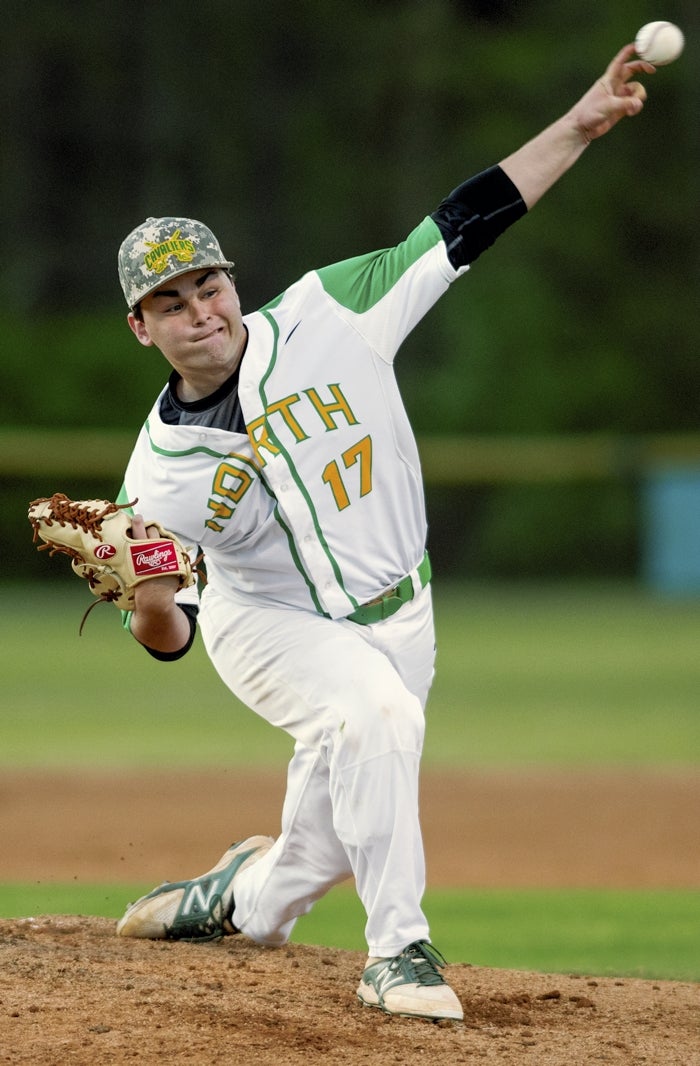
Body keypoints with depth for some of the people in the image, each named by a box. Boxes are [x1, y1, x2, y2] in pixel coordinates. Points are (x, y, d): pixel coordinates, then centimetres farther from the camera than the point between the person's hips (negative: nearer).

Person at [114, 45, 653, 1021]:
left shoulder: (325, 319, -15)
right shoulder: (159, 473, -16)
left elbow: (462, 226, -16)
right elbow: (166, 636, -9)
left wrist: (584, 124, -21)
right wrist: (148, 608, -34)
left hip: (394, 615, 3)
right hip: (271, 627, -3)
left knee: (326, 843, 7)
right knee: (375, 714, -33)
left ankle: (245, 895, 43)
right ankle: (398, 954, -24)